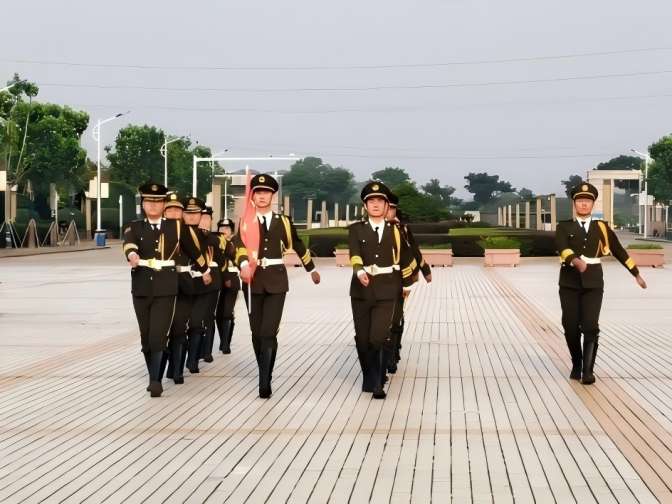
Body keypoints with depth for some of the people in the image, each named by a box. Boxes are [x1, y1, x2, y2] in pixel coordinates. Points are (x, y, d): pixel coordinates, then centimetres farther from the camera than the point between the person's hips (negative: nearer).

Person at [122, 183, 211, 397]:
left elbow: (193, 250, 18)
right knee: (146, 336, 9)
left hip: (166, 288, -2)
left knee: (158, 336, -12)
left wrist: (205, 271, 30)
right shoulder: (134, 227, 4)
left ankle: (156, 380, -12)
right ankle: (154, 377, 23)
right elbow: (129, 244, -18)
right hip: (142, 287, 2)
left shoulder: (176, 226, 5)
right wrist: (132, 255, -41)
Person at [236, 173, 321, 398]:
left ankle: (265, 381, -12)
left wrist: (312, 269, 30)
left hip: (276, 281, -1)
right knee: (257, 331, 8)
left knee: (269, 332, -12)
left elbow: (297, 246, 20)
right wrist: (244, 265, -36)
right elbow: (240, 245, -15)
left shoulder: (283, 221, 6)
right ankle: (265, 373, 27)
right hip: (253, 280, 1)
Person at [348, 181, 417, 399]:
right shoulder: (356, 229, 2)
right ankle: (369, 378, 26)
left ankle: (377, 383, -2)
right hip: (361, 289, 1)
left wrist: (407, 284, 25)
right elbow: (354, 253, -16)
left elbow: (406, 258, 17)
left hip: (386, 291, -1)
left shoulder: (395, 230, 6)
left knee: (379, 338, -13)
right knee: (362, 339, 7)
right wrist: (360, 271, -36)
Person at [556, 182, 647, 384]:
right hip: (570, 282, 0)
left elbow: (619, 251, 16)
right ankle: (576, 365, 22)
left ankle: (588, 370, -8)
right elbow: (562, 247, -15)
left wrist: (636, 274, 21)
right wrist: (576, 260, -36)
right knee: (571, 327, 2)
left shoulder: (601, 227, 9)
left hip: (593, 282, 0)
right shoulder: (564, 227, 5)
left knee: (590, 327, -12)